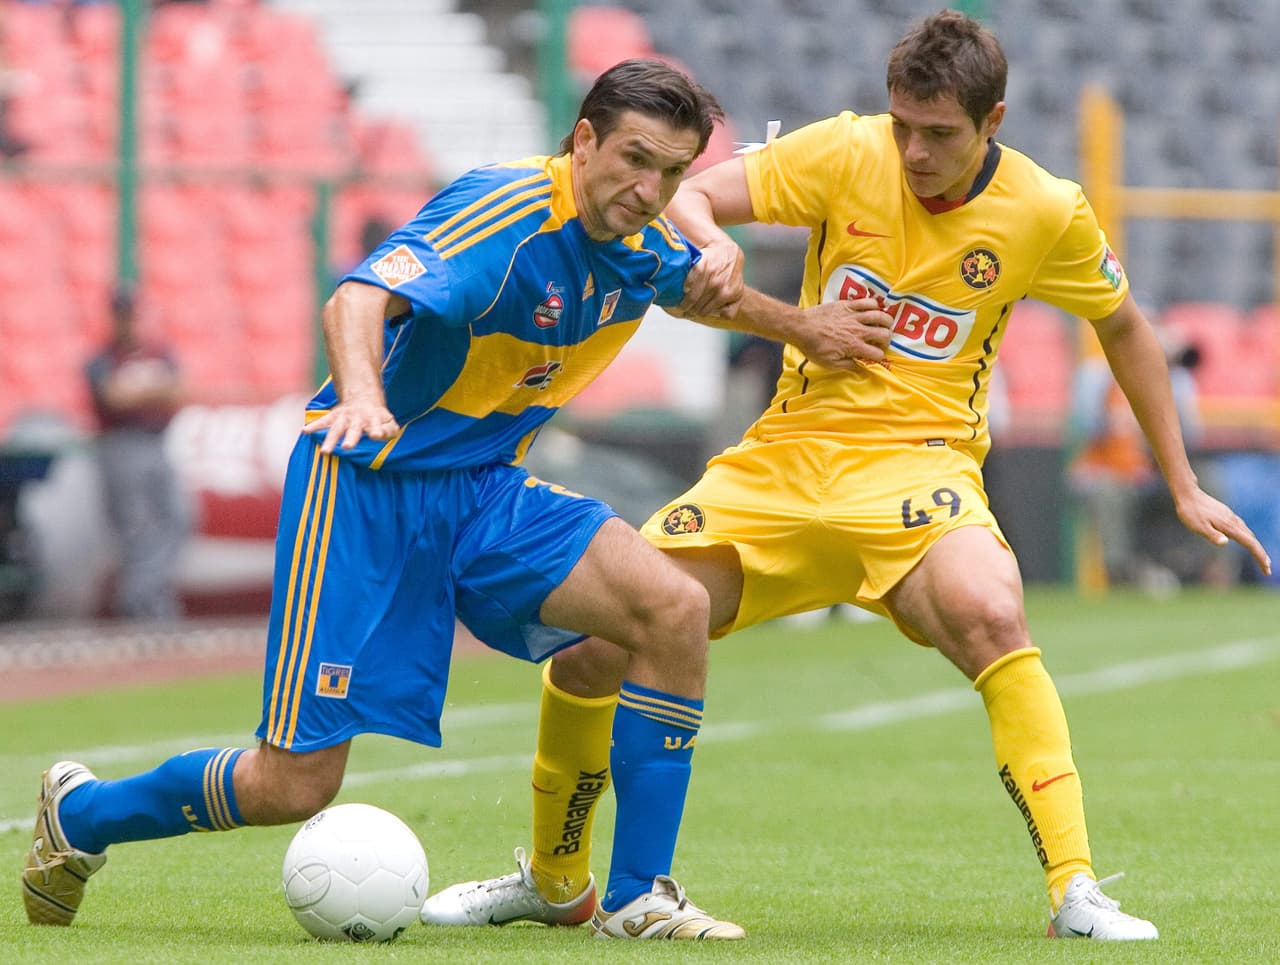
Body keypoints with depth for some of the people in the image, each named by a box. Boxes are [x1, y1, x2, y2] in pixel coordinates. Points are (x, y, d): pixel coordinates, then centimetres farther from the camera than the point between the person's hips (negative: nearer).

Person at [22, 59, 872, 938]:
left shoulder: (639, 241, 1)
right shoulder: (505, 209, -23)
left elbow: (695, 282, 27)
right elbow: (358, 298, -38)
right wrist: (360, 390, -59)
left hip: (483, 490, 7)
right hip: (367, 482, -7)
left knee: (675, 610, -18)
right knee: (294, 785, -8)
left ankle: (641, 896, -8)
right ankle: (80, 815, 21)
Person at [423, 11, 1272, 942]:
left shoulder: (1047, 212, -5)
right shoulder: (846, 152, -6)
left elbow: (1125, 328, 13)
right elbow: (684, 197, -10)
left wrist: (1185, 487, 14)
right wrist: (711, 247, -35)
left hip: (917, 460, -2)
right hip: (787, 450, 2)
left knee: (991, 616, -36)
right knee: (591, 645, -6)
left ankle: (1075, 891, -29)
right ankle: (555, 880, 20)